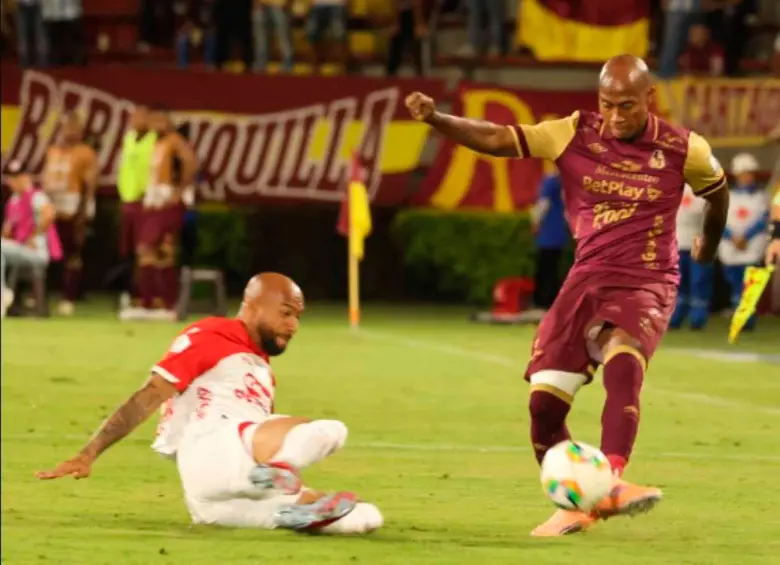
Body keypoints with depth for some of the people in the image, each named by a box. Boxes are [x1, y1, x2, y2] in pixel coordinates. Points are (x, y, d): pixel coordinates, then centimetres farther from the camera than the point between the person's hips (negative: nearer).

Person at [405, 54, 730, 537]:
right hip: (588, 279, 3)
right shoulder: (575, 135, -2)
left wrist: (710, 243, 36)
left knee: (623, 363, -35)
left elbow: (718, 189, 19)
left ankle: (610, 483, -44)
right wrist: (436, 119, -24)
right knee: (544, 401, -5)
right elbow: (496, 139, -8)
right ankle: (575, 504, 17)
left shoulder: (683, 150, -3)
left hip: (647, 284, -3)